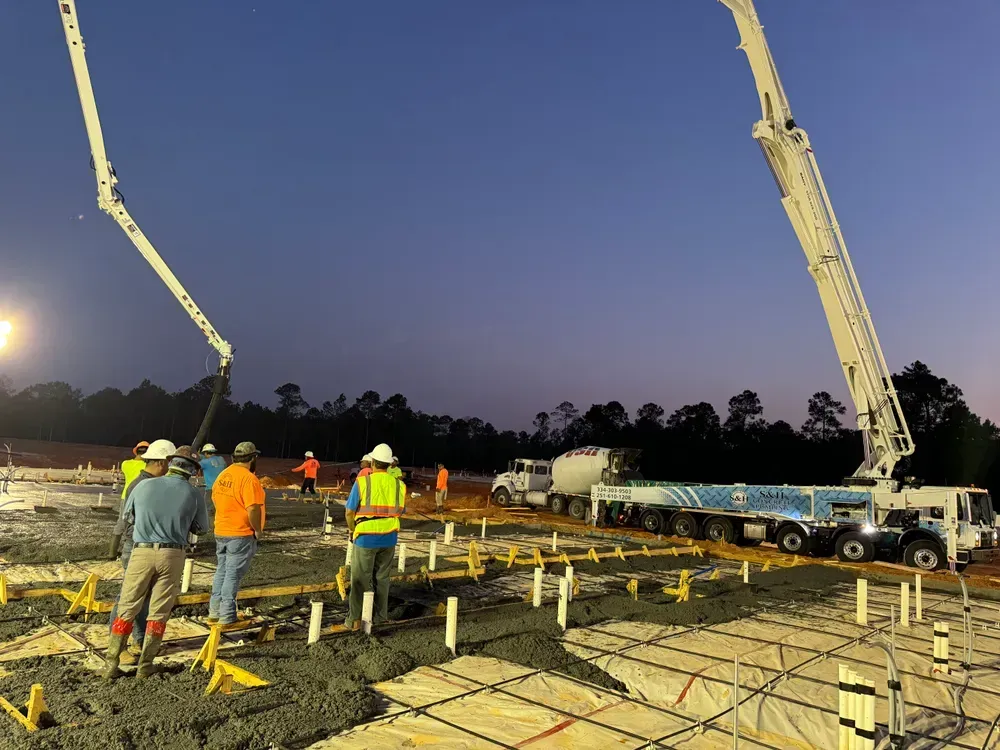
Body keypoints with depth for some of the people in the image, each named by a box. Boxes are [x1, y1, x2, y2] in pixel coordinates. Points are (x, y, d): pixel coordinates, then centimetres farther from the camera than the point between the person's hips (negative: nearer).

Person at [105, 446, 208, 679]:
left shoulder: (145, 485, 0)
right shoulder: (195, 495, -3)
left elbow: (127, 513, 17)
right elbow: (202, 528, 10)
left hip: (142, 552, 1)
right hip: (172, 555, -1)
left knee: (127, 609, 11)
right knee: (158, 613, 10)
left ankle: (111, 663, 13)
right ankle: (145, 665, 15)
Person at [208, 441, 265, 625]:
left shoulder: (223, 474, 7)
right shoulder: (248, 478, -19)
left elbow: (214, 498, 17)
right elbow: (253, 509, -24)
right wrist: (258, 530, -12)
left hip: (220, 532, 8)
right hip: (241, 534, -8)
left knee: (221, 572, 18)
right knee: (233, 574, 0)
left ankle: (214, 613, 25)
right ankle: (227, 617, 6)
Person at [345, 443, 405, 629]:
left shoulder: (362, 482, -11)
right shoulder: (399, 485, 0)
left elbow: (350, 512, -6)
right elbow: (401, 512, 8)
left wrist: (353, 530, 12)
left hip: (366, 538, -3)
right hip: (389, 538, 3)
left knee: (360, 579, 7)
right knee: (382, 577, 17)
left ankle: (355, 619, 10)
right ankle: (381, 615, 24)